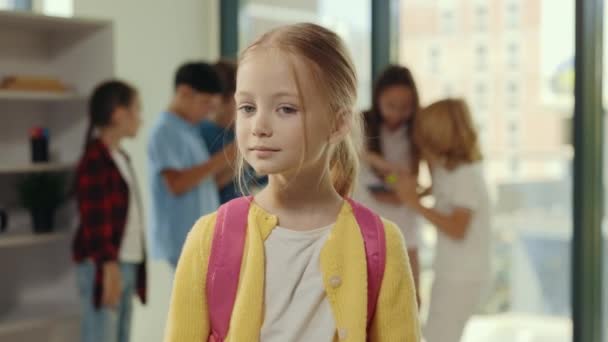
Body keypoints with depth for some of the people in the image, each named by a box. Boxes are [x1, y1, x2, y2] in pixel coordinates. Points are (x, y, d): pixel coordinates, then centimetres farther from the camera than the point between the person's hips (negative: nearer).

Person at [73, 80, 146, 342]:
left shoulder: (121, 157, 14)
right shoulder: (94, 161, -13)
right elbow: (95, 222, -17)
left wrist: (128, 266, 16)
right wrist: (109, 267, -20)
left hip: (127, 262, 9)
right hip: (102, 265, -9)